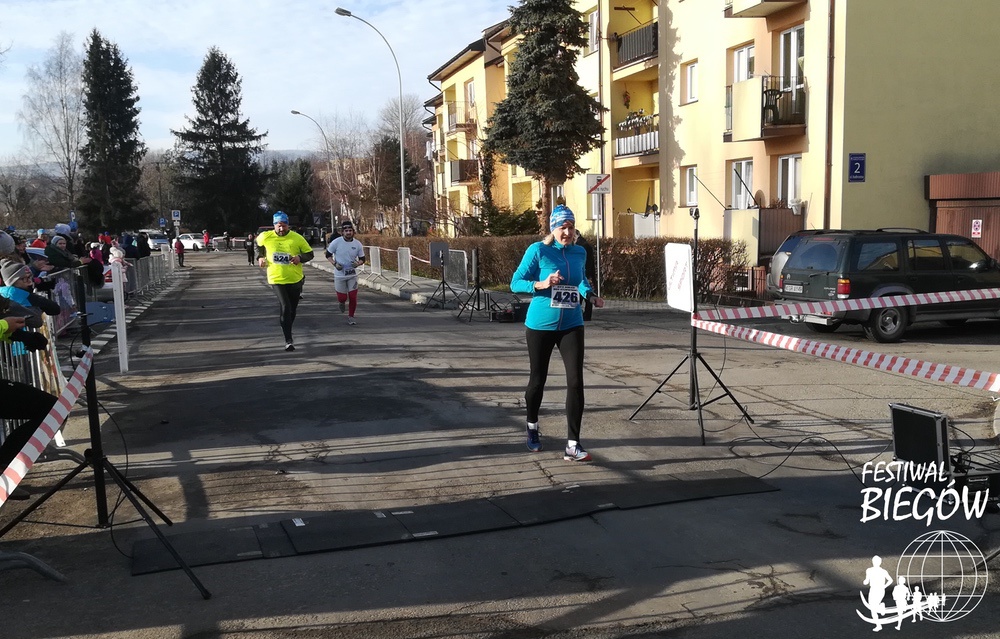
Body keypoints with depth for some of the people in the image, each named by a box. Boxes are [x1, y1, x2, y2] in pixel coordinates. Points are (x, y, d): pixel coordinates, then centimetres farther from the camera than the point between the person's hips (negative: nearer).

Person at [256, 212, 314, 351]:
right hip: (276, 279, -1)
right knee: (285, 308, -15)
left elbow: (309, 253, -1)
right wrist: (260, 257, 3)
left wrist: (300, 258, -20)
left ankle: (287, 328, 42)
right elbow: (259, 245, 19)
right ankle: (288, 340, -12)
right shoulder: (265, 237, -5)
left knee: (292, 309, 15)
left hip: (295, 279, 2)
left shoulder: (297, 238, -9)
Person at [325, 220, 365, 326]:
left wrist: (358, 263, -16)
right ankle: (342, 302, 40)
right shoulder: (336, 242, -10)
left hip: (352, 275, 2)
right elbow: (328, 254, 2)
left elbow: (362, 258, 6)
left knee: (353, 297, -2)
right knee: (342, 298, 1)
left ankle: (351, 317, 19)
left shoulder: (357, 244, -4)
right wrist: (334, 263, -15)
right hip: (339, 274, -2)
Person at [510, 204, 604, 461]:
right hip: (540, 325, -2)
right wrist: (541, 284, -25)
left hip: (571, 326, 3)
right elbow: (515, 283, -9)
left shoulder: (580, 253, 4)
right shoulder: (538, 250, -9)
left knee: (575, 381, -10)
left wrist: (591, 296, 5)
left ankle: (573, 445, -6)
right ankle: (532, 428, 39)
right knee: (538, 379, 11)